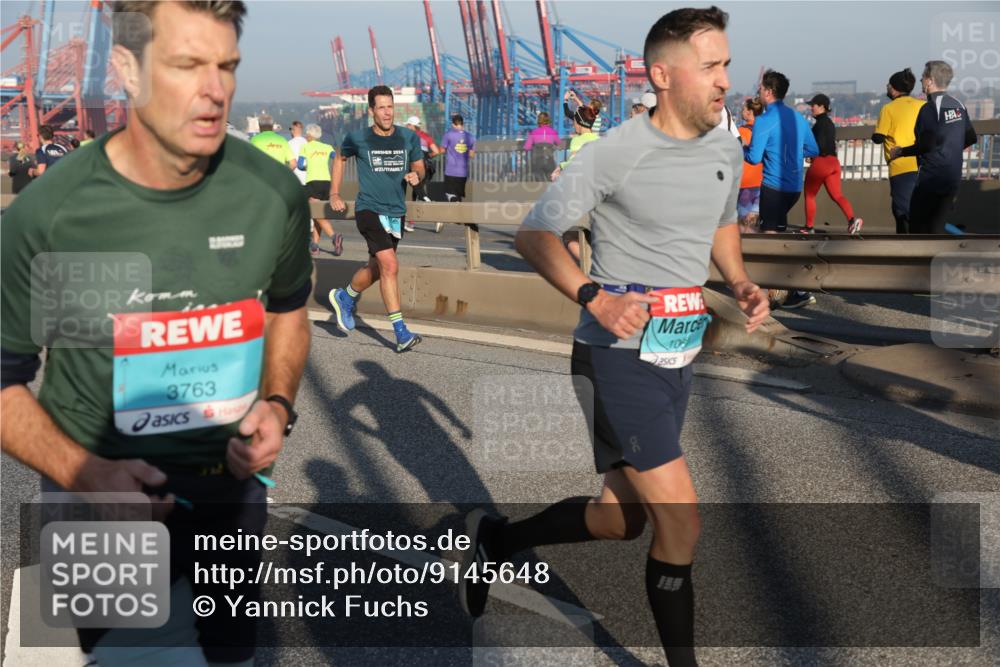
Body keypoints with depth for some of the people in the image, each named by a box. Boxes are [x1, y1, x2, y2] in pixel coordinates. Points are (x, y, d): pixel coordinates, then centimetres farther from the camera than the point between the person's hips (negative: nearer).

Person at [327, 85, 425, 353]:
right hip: (369, 209, -5)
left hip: (396, 212, 5)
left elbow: (419, 165, 16)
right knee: (390, 265, -20)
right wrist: (334, 193, 13)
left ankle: (344, 297, 47)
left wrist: (415, 175, -8)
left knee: (376, 268, 17)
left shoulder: (408, 138, 3)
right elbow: (340, 159, 16)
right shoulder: (358, 138, -3)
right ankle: (401, 332, -17)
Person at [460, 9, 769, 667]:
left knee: (621, 519, 14)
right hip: (621, 353, -7)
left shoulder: (728, 151, 7)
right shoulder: (616, 152, -14)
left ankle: (495, 538, 36)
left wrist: (741, 281, 6)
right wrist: (596, 298, -26)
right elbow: (534, 233, -11)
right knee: (681, 520, -11)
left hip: (680, 357, 8)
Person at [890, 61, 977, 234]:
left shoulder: (930, 108, -15)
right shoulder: (958, 106, 9)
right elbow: (971, 138, 16)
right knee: (936, 226, 13)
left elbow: (926, 145, -21)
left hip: (931, 178, -8)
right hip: (953, 178, 8)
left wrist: (901, 151, -7)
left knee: (918, 226, 3)